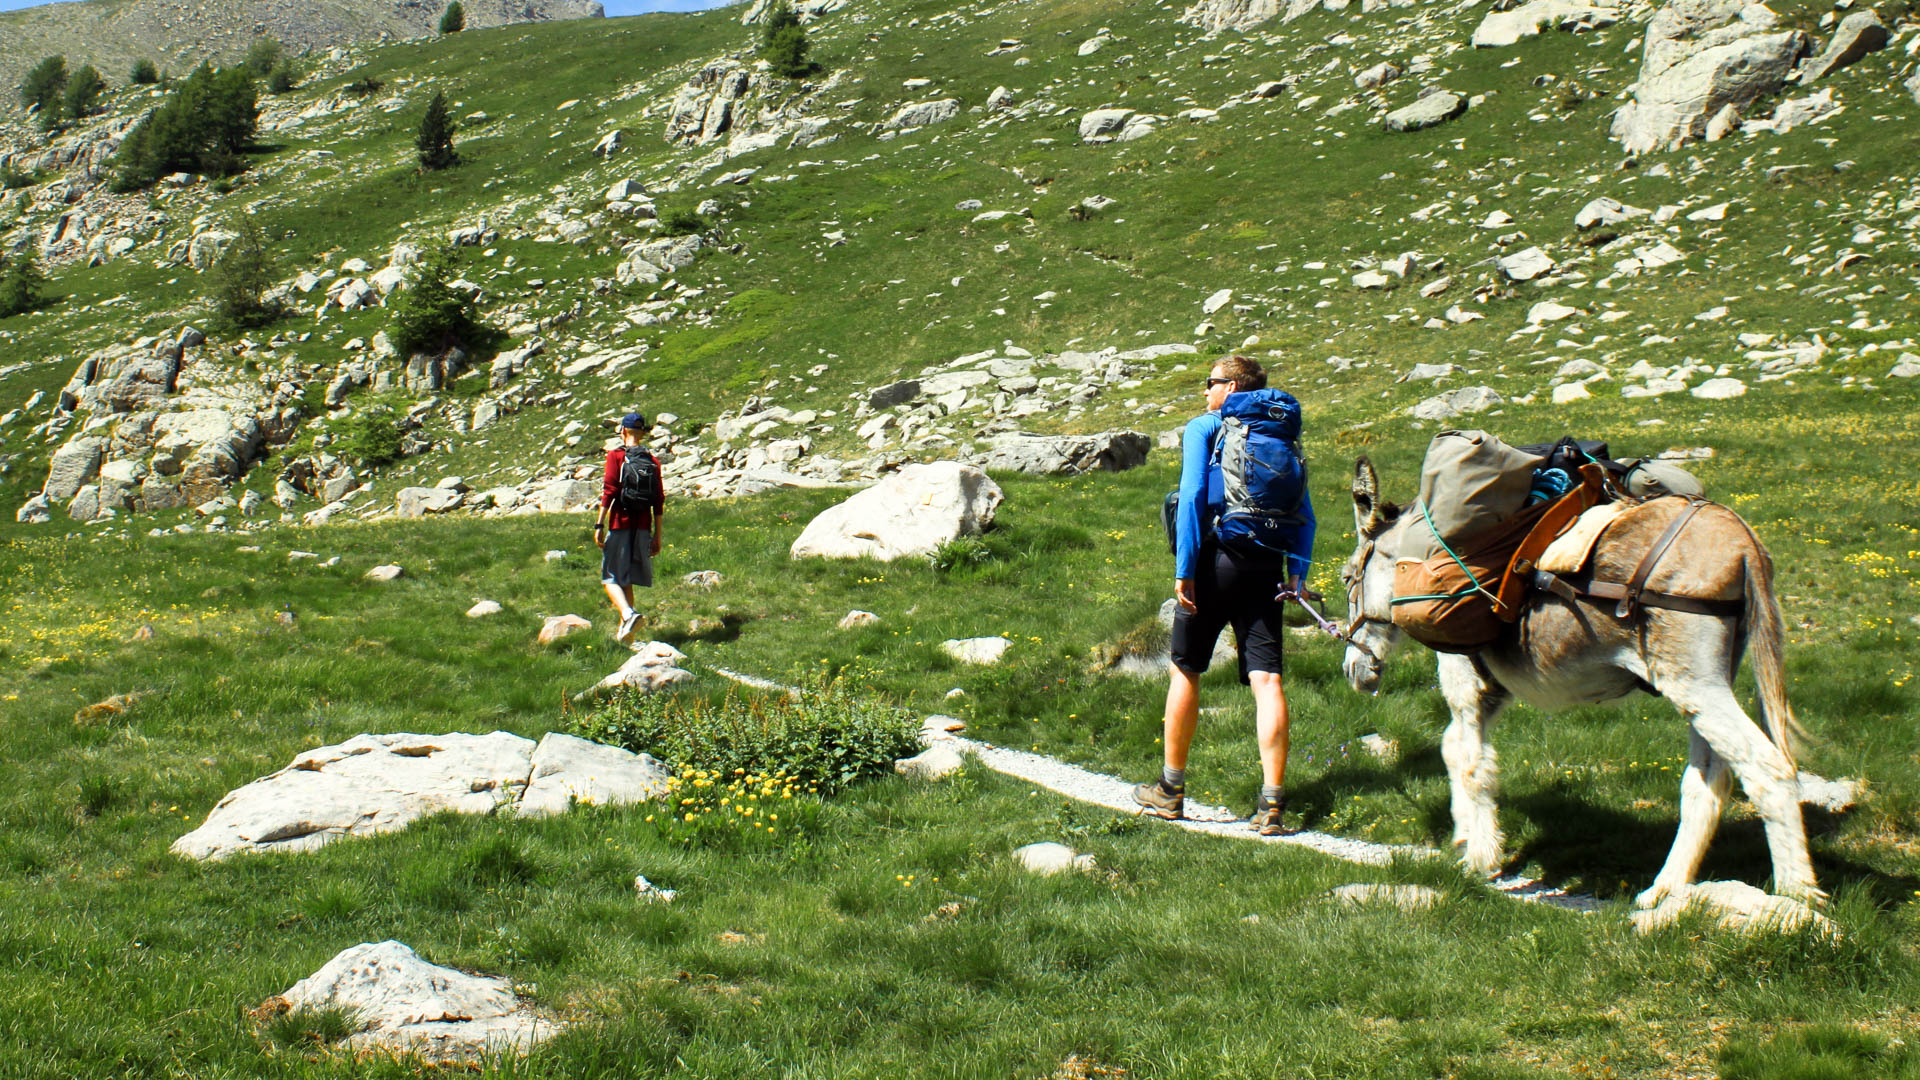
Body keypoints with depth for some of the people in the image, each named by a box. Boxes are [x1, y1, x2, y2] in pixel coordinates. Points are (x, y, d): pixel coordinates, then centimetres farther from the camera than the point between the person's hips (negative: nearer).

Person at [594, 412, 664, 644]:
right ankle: (624, 630, 16)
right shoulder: (653, 461, 9)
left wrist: (599, 524, -9)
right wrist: (657, 536, 13)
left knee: (612, 578, 0)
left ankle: (628, 614, -26)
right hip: (643, 527, 4)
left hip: (620, 524, -4)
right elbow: (659, 501, 8)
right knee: (628, 580, 15)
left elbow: (609, 491, -11)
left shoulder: (616, 455, -3)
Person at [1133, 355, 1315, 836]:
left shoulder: (1203, 427, 3)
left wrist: (1184, 570, -10)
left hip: (1216, 559, -4)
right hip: (1265, 566, 4)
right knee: (1266, 679, -2)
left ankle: (1170, 790, 20)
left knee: (1185, 671, 10)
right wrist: (1297, 574, 9)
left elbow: (1193, 497, -9)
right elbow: (1305, 516, 11)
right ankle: (1272, 801, -10)